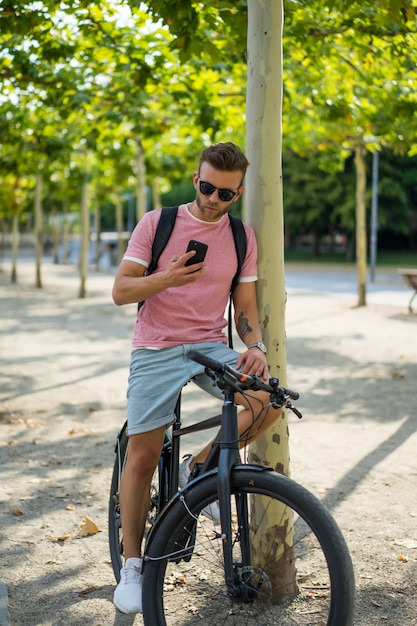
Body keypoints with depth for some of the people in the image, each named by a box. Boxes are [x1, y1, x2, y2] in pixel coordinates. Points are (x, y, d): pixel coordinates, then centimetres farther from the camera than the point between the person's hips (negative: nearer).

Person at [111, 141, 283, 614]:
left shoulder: (242, 236, 6)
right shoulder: (157, 223, -2)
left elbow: (244, 306, 10)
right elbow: (120, 291, -5)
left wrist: (256, 346, -10)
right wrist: (164, 279, -22)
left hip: (212, 346, 3)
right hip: (156, 352, -2)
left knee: (270, 400, -22)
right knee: (142, 457, -4)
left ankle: (199, 467, 3)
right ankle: (132, 565, 13)